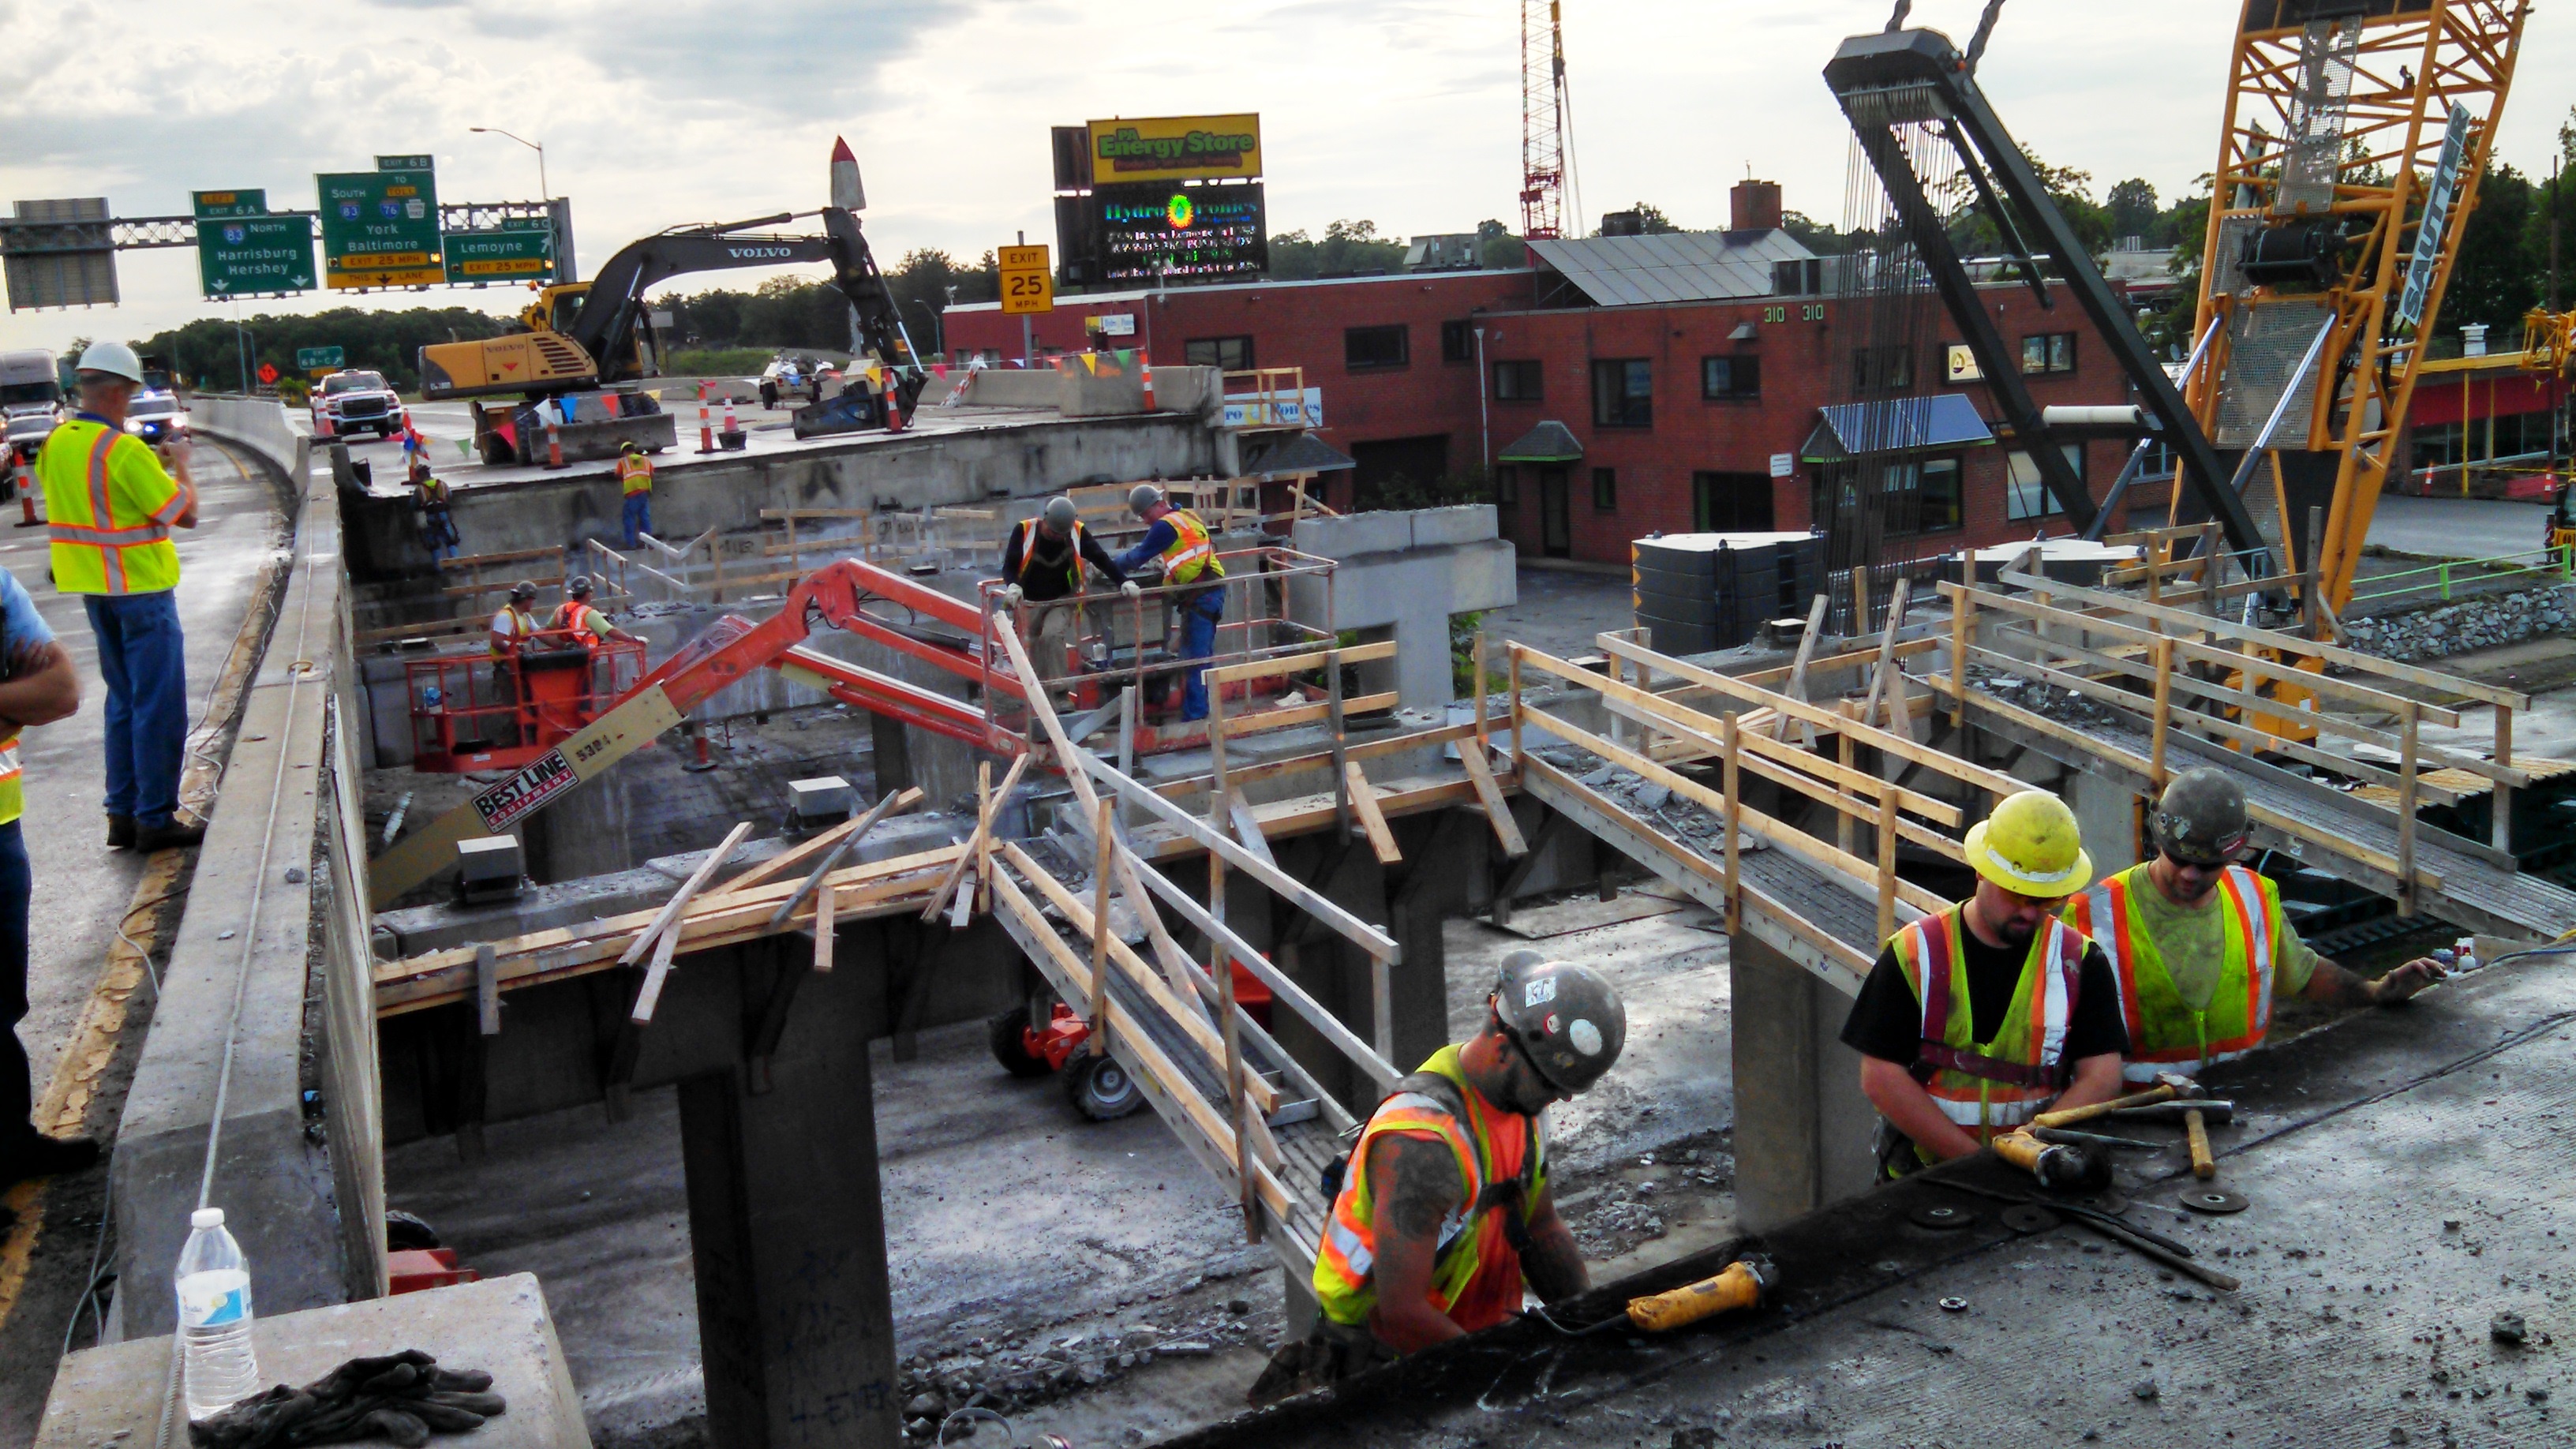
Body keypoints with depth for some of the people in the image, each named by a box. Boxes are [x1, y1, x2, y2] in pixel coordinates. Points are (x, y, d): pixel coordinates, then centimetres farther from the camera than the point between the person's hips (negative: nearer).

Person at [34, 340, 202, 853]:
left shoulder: (57, 445, 4)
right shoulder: (125, 451, -20)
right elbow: (185, 513, -16)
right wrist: (182, 467, 0)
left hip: (92, 588, 8)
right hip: (140, 586, -8)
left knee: (124, 700, 17)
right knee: (159, 706, -1)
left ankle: (122, 813, 20)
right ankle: (156, 819, 2)